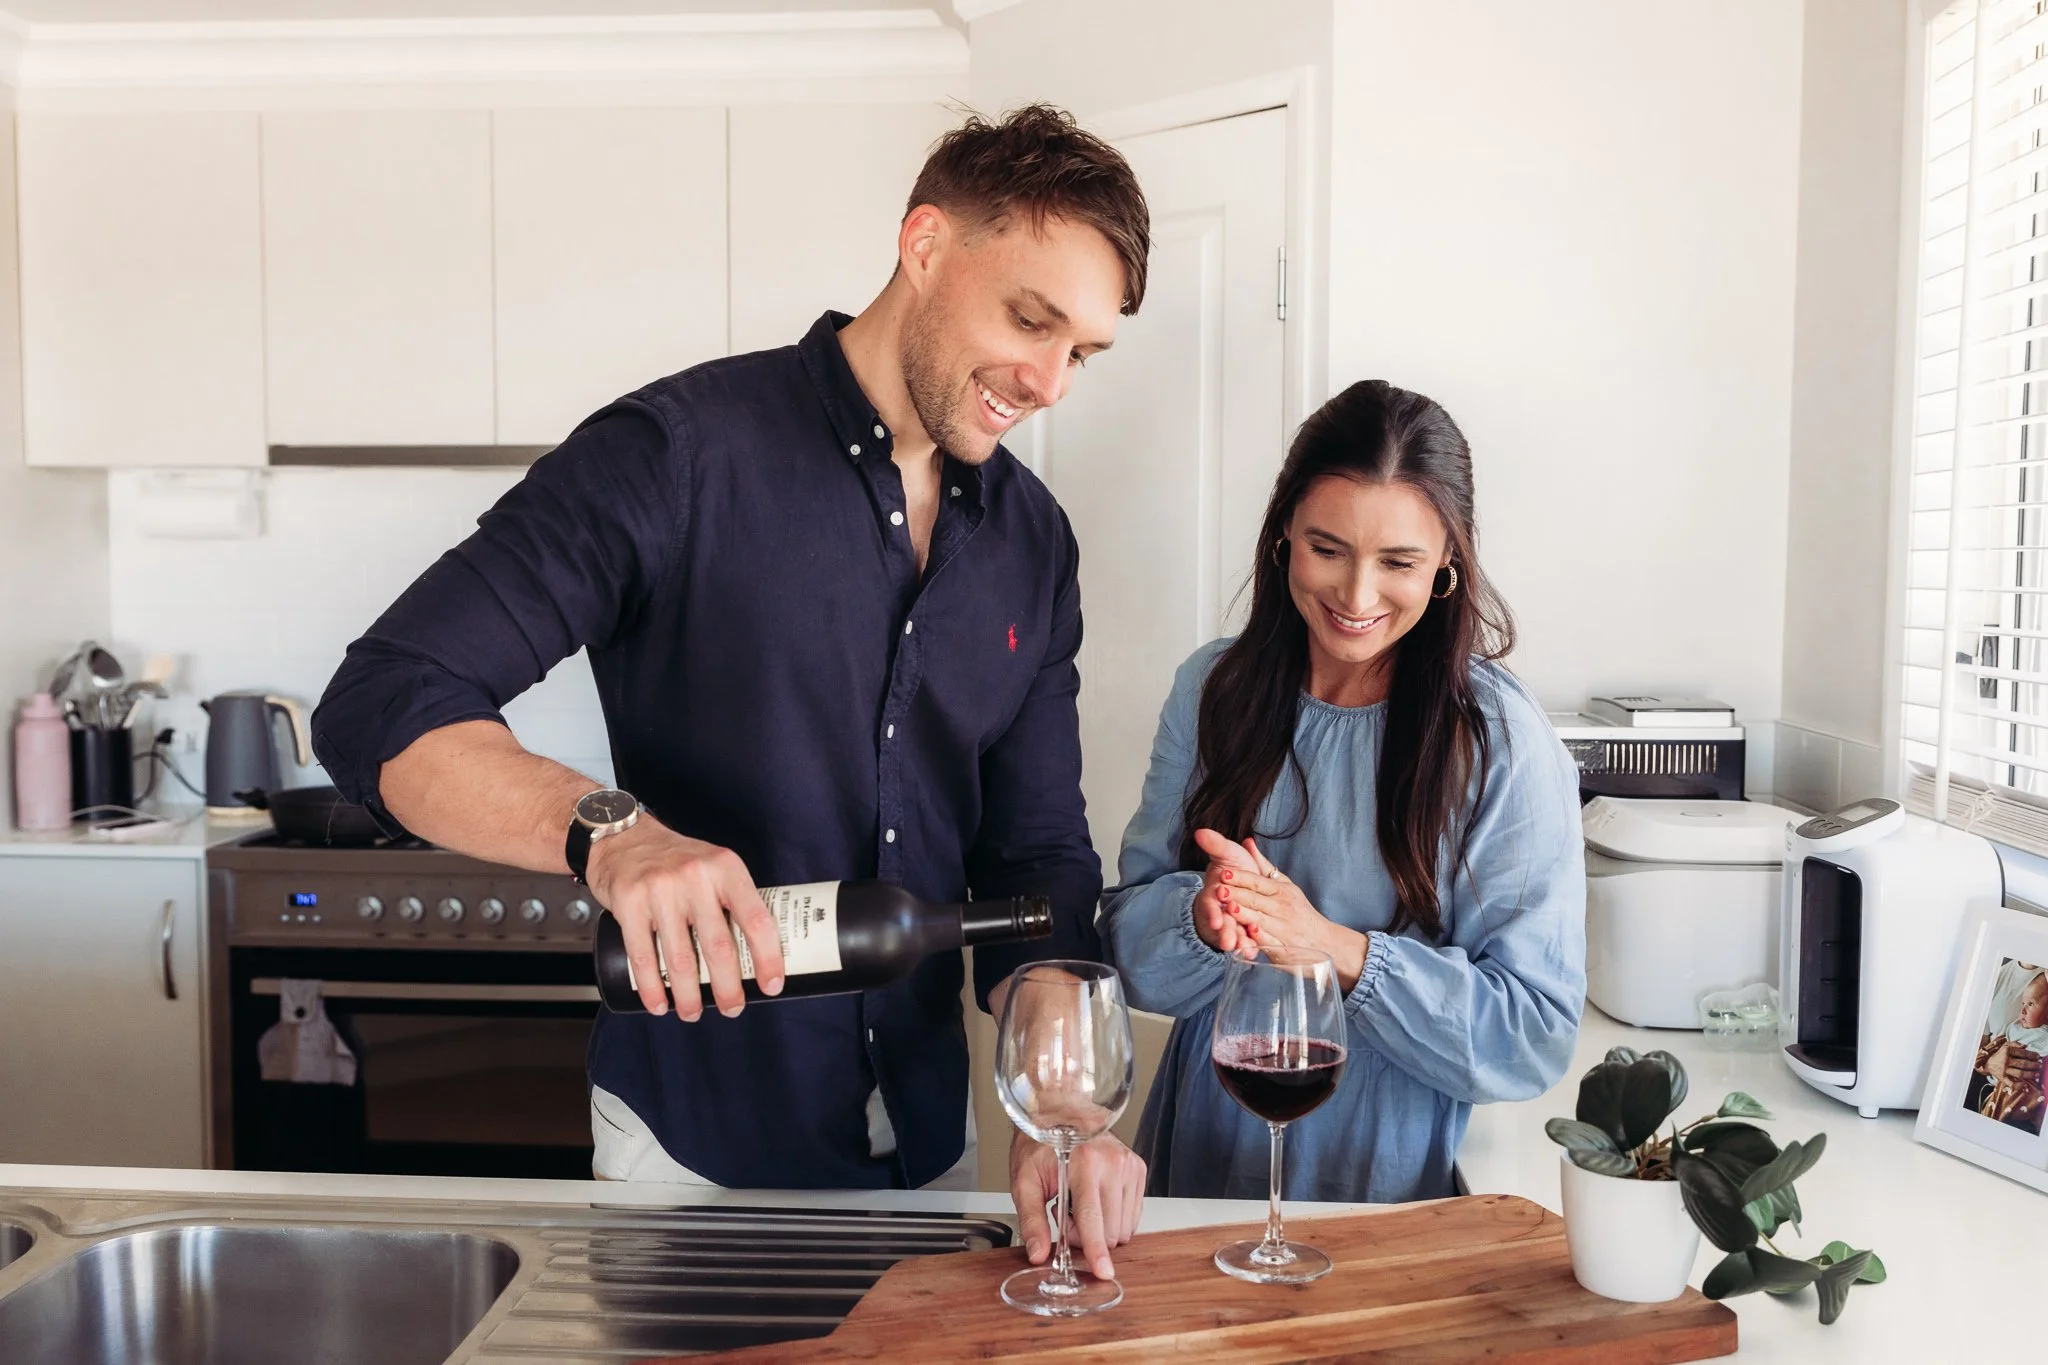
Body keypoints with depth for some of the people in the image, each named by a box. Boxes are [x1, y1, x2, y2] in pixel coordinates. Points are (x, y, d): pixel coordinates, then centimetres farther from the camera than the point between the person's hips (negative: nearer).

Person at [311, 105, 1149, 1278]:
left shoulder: (1033, 541, 1)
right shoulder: (680, 452, -16)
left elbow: (1035, 852, 1)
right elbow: (382, 709, -19)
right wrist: (608, 828, -36)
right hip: (693, 1146, -5)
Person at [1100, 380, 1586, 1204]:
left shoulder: (1501, 739, -8)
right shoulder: (1213, 690, 1)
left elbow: (1536, 1034, -10)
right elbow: (1130, 943, 2)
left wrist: (1333, 947, -21)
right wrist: (1202, 916, -20)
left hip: (1392, 1184, -2)